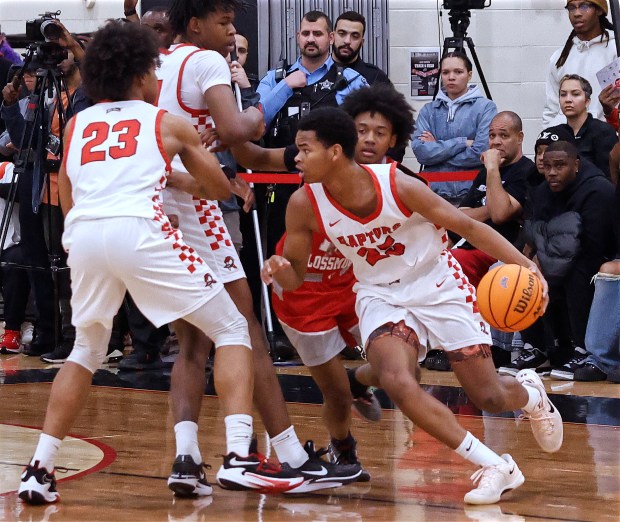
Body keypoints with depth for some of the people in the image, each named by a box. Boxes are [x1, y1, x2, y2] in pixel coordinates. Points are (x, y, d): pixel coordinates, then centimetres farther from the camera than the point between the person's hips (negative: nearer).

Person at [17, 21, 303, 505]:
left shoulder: (77, 125, 27)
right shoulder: (168, 124, 20)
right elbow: (221, 189, 29)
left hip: (82, 234, 4)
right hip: (139, 229, -4)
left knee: (87, 350, 27)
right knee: (231, 328, 9)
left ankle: (40, 469, 18)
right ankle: (239, 457, -7)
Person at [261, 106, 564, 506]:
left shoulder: (398, 186, -26)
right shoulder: (305, 204, -17)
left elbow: (468, 226, -18)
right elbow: (294, 274, -4)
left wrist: (524, 264, -28)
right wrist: (279, 270, -29)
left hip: (440, 288, -2)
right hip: (382, 297, 2)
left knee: (489, 397, 2)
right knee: (396, 382, -26)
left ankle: (530, 393, 43)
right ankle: (496, 467, -14)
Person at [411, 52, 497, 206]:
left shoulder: (485, 107, 1)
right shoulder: (428, 111, 12)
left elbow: (481, 152, -10)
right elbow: (420, 151, -3)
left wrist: (437, 148, -3)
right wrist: (462, 143, -9)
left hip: (471, 193, -2)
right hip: (435, 193, 2)